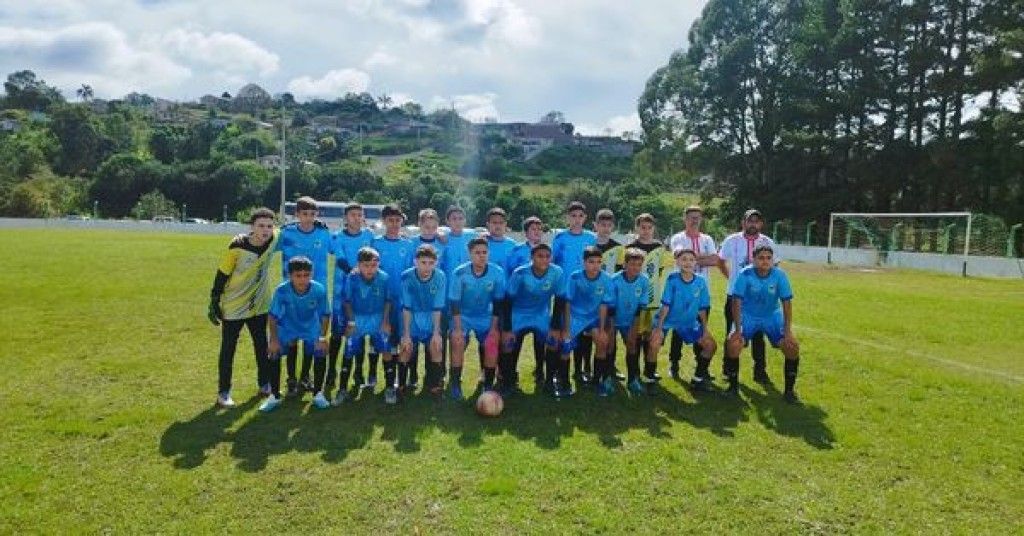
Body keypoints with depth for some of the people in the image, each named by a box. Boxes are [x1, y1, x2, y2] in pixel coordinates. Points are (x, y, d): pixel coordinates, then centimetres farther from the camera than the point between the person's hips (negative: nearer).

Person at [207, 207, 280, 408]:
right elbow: (222, 274, -11)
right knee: (228, 350, 5)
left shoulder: (274, 239, -11)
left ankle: (264, 384, 33)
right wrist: (214, 302, -8)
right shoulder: (237, 246, -22)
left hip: (259, 305, 4)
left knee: (262, 346, 16)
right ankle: (224, 392, 16)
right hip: (233, 307, -4)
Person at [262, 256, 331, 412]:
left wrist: (322, 338, -16)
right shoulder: (281, 291, -30)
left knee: (321, 353, -14)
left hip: (311, 328, 1)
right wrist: (274, 340, -17)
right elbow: (273, 316, -17)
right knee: (273, 354, -14)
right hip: (287, 328, 0)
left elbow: (325, 315, -14)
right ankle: (274, 397, 6)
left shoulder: (319, 290, -28)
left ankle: (318, 394, 7)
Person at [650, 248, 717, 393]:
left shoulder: (701, 282, -8)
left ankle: (698, 379, 19)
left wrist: (705, 328, 2)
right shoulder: (672, 279, -16)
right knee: (654, 344, -25)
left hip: (689, 323, 4)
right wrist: (659, 327, -20)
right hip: (668, 321, -4)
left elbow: (702, 308, 0)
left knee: (711, 345, 1)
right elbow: (665, 305, -17)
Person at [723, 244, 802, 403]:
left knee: (792, 346, -14)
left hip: (772, 316, 2)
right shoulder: (745, 274, -21)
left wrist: (788, 331, -17)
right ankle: (733, 386, -2)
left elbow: (787, 303, -12)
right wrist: (737, 329, -23)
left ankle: (789, 390, 5)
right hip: (748, 315, -2)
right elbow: (737, 302, -19)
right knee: (733, 343, -23)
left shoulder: (780, 275, -17)